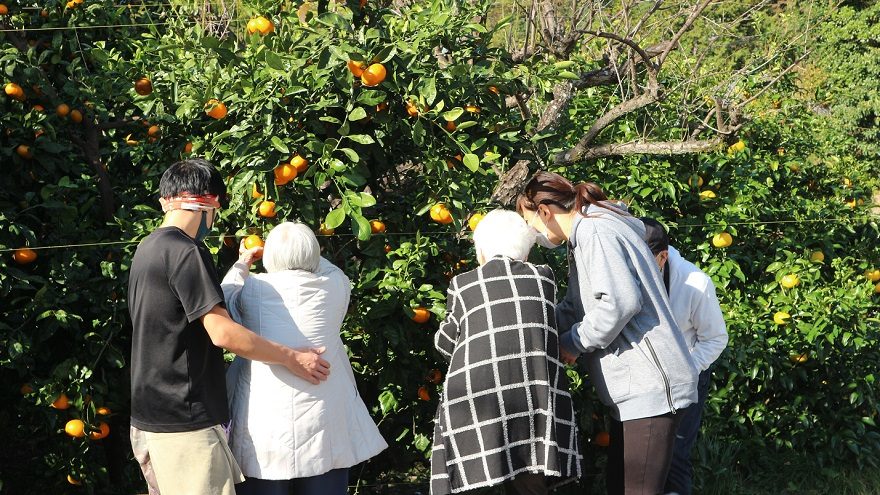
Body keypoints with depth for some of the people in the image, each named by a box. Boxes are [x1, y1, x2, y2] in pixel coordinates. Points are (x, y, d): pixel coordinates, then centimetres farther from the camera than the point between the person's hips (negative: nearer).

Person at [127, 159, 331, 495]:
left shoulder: (148, 249, 15)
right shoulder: (184, 252, -15)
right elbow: (223, 333, -21)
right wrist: (292, 357, -10)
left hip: (149, 420, 10)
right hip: (184, 424, -10)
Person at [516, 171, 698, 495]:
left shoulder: (596, 231, -13)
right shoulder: (582, 239, 20)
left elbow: (619, 302, -24)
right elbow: (574, 309, 22)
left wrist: (572, 344, -12)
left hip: (649, 386, -11)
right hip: (633, 386, 11)